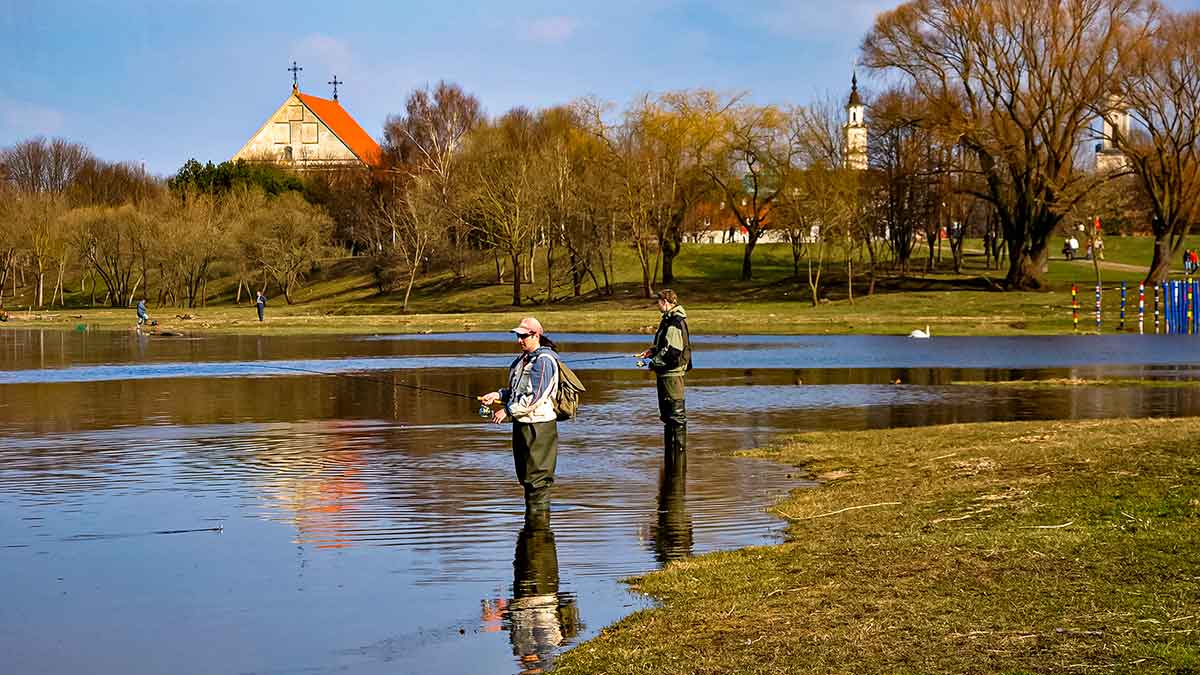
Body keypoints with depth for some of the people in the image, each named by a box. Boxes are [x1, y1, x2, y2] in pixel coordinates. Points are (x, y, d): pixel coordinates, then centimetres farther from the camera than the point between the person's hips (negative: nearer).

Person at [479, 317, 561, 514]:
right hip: (522, 424, 10)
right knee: (525, 475, 15)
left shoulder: (543, 360, -15)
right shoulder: (523, 359, 16)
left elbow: (536, 397, -22)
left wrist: (509, 411, -18)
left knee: (538, 476, -7)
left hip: (539, 426, -10)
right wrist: (498, 395, 7)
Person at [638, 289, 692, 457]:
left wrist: (654, 363, -14)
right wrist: (652, 351, 10)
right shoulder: (668, 320, 14)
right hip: (665, 374, 11)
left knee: (676, 411, -6)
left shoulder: (674, 323, -19)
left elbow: (673, 352, -24)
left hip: (672, 373, -11)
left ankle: (680, 448, -3)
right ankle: (669, 449, 26)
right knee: (667, 413, 17)